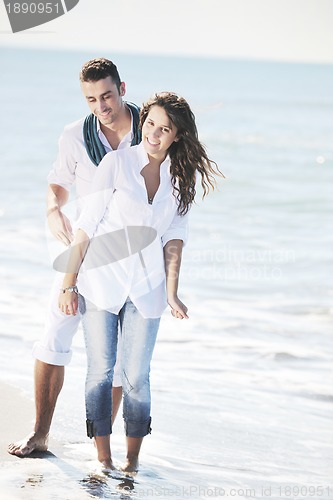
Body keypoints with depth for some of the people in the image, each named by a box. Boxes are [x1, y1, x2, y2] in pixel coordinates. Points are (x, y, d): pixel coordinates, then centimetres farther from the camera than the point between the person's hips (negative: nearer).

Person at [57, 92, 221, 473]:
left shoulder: (181, 177, 4)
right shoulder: (116, 163, -6)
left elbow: (174, 237, 4)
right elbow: (87, 224, -4)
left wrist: (171, 291, -6)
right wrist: (69, 283, -5)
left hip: (146, 288, 2)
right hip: (101, 281, -2)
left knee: (136, 376, 3)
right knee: (100, 370, 1)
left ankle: (132, 462, 14)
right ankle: (103, 459, 9)